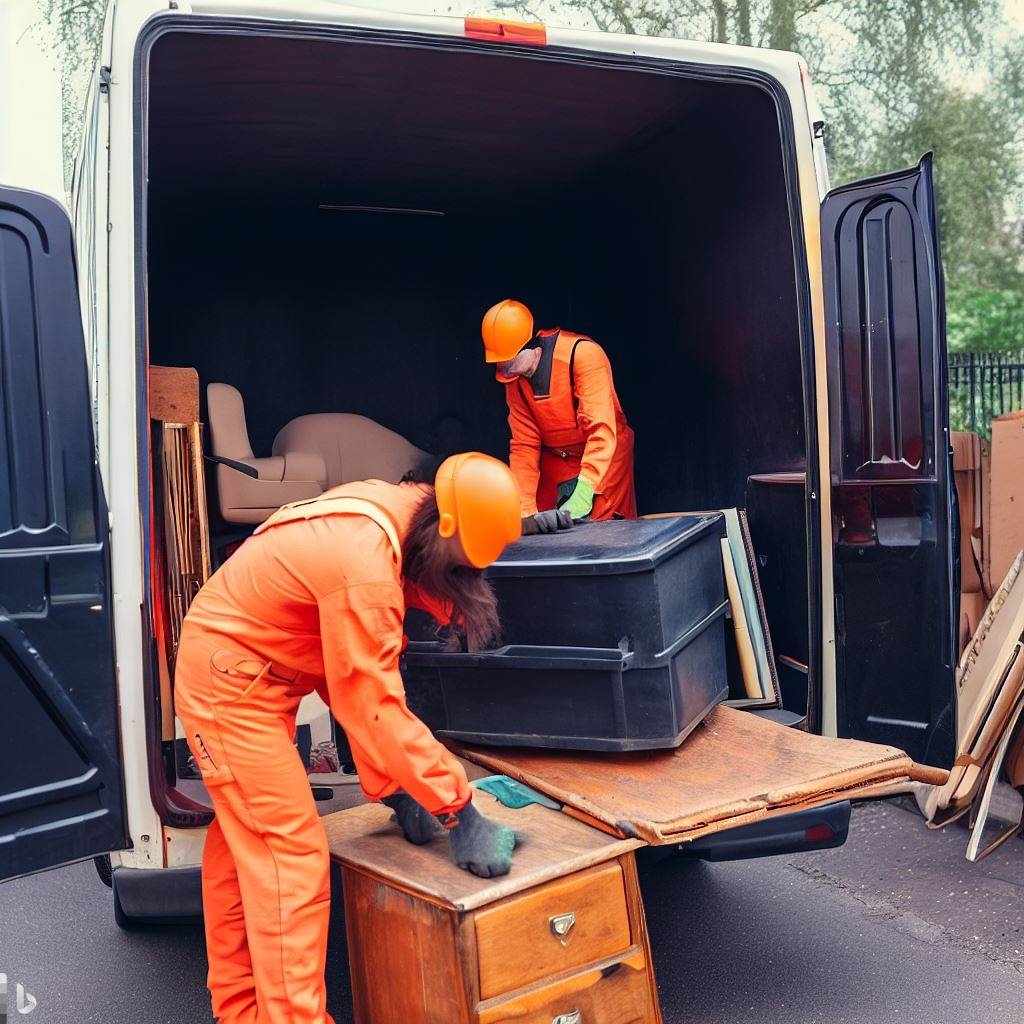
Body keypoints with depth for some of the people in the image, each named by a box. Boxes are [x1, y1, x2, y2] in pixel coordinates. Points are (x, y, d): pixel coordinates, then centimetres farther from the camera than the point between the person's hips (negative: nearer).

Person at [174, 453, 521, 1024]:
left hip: (235, 671, 10)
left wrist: (394, 787, 0)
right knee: (291, 854, -8)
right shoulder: (365, 567, -33)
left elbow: (361, 671, 0)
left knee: (242, 841, 18)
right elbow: (374, 707, -29)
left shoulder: (392, 512, -5)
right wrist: (459, 814, -23)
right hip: (231, 682, -10)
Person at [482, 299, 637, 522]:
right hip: (555, 461, 4)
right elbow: (524, 444, -5)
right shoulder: (513, 378, -6)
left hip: (605, 458, -4)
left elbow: (602, 429, -30)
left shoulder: (582, 354, -24)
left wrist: (584, 491, -39)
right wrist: (525, 509, -14)